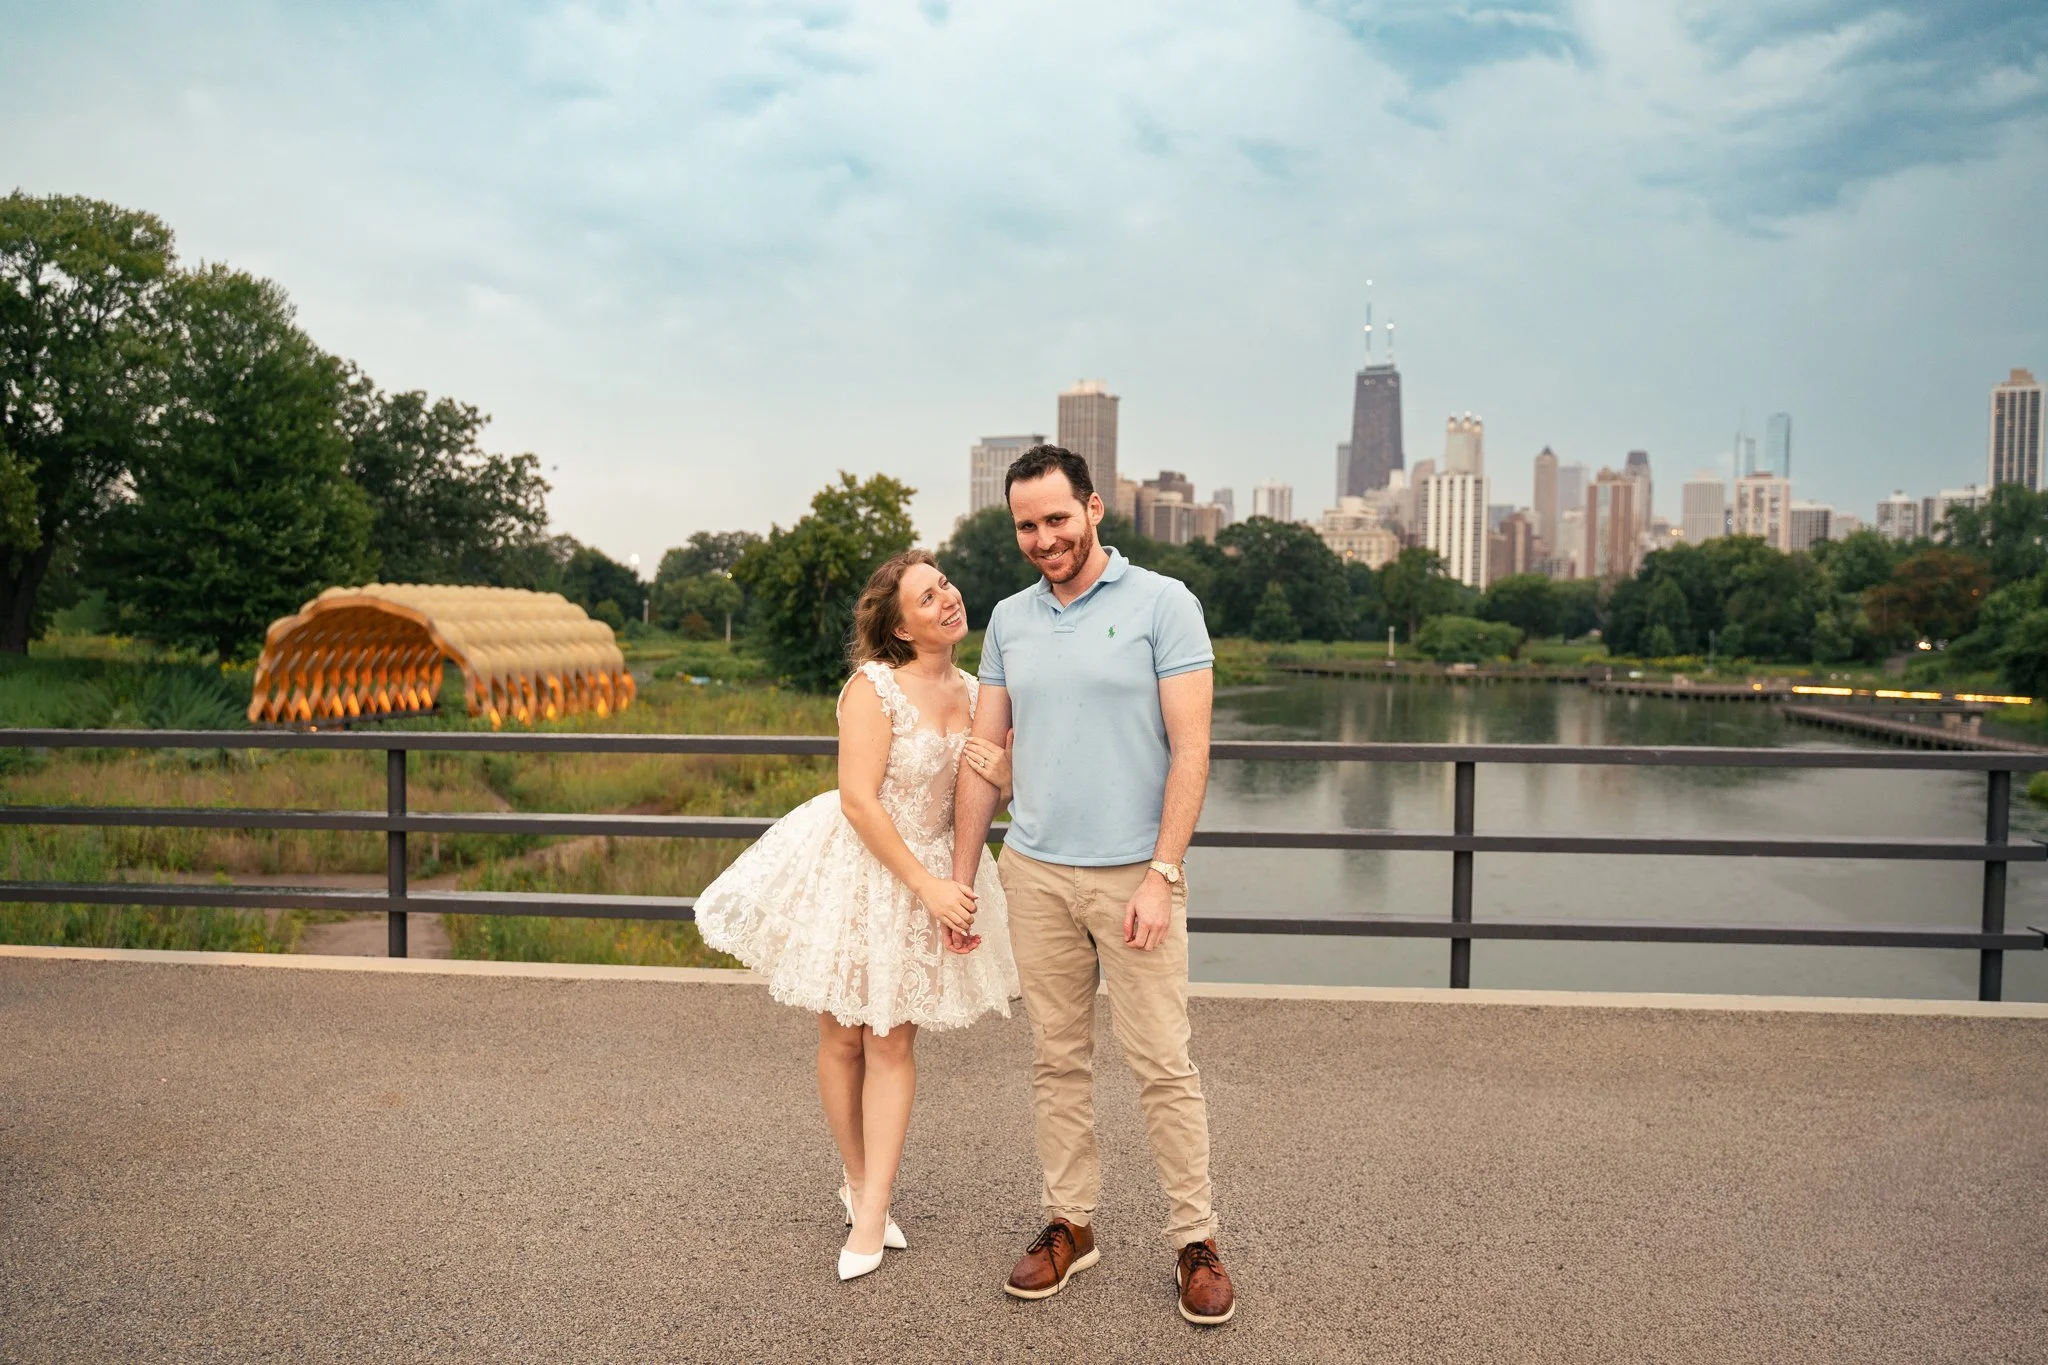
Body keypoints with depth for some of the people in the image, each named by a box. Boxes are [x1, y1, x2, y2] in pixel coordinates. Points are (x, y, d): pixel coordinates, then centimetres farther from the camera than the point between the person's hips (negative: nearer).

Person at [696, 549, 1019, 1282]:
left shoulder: (973, 692, 1)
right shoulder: (874, 687, -17)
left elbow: (991, 788, 12)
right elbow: (859, 800, -21)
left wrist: (1003, 773, -13)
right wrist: (927, 886, -21)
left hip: (932, 871, 4)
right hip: (853, 868, -4)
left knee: (893, 1042, 5)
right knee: (843, 1036, 8)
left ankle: (872, 1210, 11)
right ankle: (857, 1180, 29)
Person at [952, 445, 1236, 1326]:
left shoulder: (1162, 604, -5)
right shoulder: (1009, 621, 9)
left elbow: (1190, 750, -8)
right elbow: (985, 755, 12)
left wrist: (1161, 875, -14)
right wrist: (959, 879, 10)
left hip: (1133, 875, -4)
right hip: (1035, 873, 4)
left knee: (1162, 1064, 1)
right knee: (1056, 1060, 12)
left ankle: (1195, 1239, 16)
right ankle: (1069, 1223, 26)